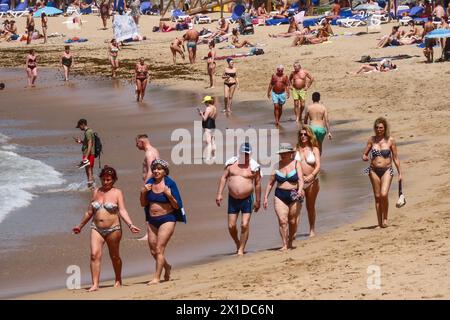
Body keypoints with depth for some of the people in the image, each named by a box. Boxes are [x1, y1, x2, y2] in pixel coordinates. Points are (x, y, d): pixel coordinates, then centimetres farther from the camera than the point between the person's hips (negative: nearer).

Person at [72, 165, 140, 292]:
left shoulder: (117, 193, -1)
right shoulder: (96, 192, 11)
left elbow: (122, 211, -9)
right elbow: (89, 212, 19)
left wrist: (130, 225, -23)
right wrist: (80, 226, 24)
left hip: (113, 229, -3)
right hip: (96, 229, 3)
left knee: (114, 256, 11)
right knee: (95, 254, -13)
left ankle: (118, 280, 31)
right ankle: (95, 284, -16)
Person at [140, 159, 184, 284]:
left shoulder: (170, 184, -8)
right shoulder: (149, 183, 5)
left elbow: (177, 206, -7)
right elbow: (143, 204, 10)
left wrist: (169, 195, -22)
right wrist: (143, 192, -7)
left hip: (167, 219, -6)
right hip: (152, 221, 6)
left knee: (159, 249, -11)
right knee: (153, 251, 11)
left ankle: (156, 277, -5)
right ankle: (167, 267, 38)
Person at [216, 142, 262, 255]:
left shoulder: (253, 166, -4)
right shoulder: (231, 163, 2)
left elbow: (257, 184, 3)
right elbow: (224, 178, 6)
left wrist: (258, 201, 6)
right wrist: (219, 194, -1)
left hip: (247, 199, -3)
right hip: (233, 199, 3)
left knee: (245, 225, -8)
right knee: (231, 226, 4)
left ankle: (241, 249, 3)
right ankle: (238, 244, 29)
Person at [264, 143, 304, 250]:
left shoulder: (296, 164, 0)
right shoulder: (277, 166, 5)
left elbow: (300, 179, -12)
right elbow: (271, 183, 10)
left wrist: (300, 189, -32)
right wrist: (266, 197, 6)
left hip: (294, 196, -1)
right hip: (280, 196, 1)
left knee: (293, 221, 6)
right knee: (282, 221, -12)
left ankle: (290, 243, 24)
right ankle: (284, 245, -10)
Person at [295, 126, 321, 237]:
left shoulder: (314, 149, -1)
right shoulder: (297, 149, 3)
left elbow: (318, 166, -10)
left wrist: (312, 175, -28)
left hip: (312, 181, 0)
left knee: (310, 206, 13)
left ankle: (312, 230, 26)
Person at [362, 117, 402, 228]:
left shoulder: (390, 140, -2)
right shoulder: (372, 140, 4)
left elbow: (395, 158, 4)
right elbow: (364, 154, 9)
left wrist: (399, 173, 4)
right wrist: (365, 158, -15)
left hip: (387, 170, -3)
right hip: (374, 170, 3)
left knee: (384, 194, -18)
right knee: (377, 196, 5)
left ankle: (385, 218, 0)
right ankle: (379, 222, 12)